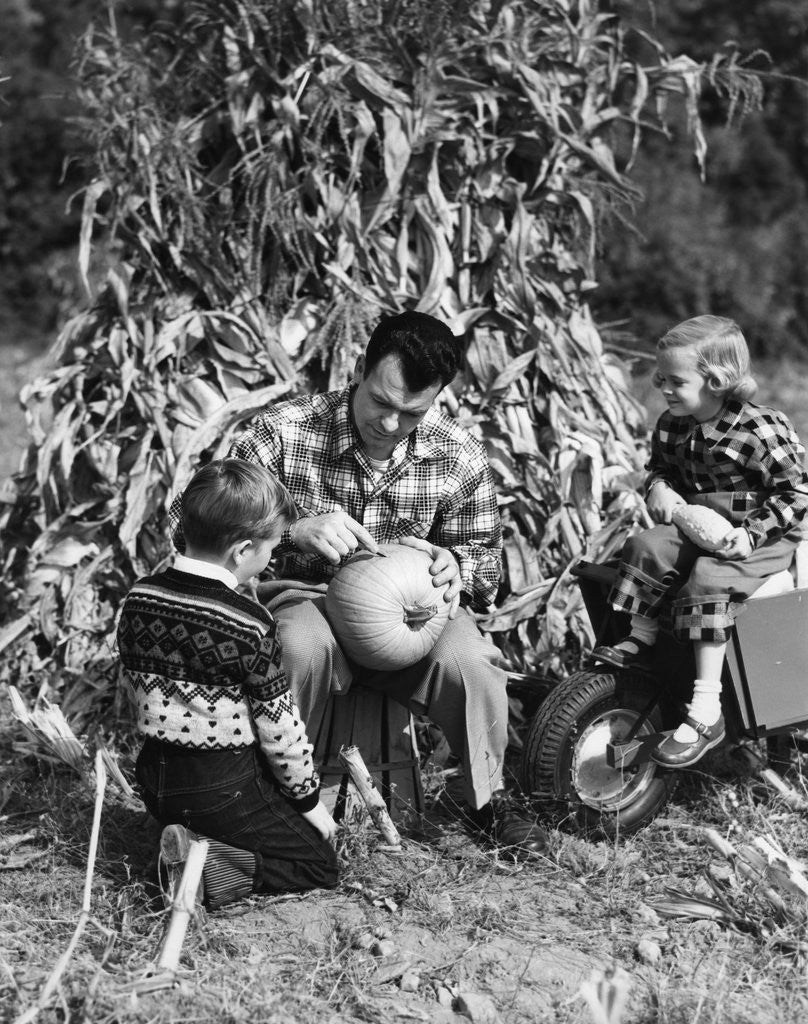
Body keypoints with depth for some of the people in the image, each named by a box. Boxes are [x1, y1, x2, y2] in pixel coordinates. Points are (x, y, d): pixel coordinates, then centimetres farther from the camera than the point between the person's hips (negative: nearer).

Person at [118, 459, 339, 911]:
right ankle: (213, 871, -13)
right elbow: (280, 726, -14)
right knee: (321, 863, 8)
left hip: (156, 778, 7)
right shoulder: (250, 624, -22)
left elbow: (138, 689, 8)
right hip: (226, 786, -7)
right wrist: (310, 799, 2)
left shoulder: (138, 600, -4)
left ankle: (191, 842, 4)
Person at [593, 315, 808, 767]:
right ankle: (641, 637, 0)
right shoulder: (671, 427, 2)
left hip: (759, 538, -7)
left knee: (707, 581, -29)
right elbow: (660, 467, 21)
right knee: (648, 547, -19)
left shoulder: (762, 432, -18)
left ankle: (707, 713, -29)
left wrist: (751, 533, -25)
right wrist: (659, 486, -4)